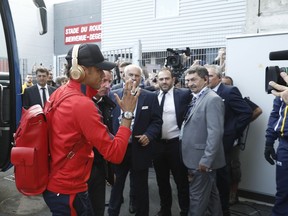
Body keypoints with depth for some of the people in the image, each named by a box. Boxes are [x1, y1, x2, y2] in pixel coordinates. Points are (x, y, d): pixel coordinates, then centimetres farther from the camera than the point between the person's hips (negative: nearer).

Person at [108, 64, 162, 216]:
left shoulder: (150, 97, -1)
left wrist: (149, 135, -16)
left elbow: (157, 121, -1)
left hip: (139, 149, -1)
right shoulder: (114, 95, 2)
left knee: (140, 188, 13)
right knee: (116, 185, 18)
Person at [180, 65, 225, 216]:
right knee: (210, 194, 20)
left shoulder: (212, 99, -17)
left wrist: (206, 160, -23)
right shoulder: (196, 99, 13)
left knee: (198, 197, 2)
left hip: (202, 159, -9)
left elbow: (215, 133, -23)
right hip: (196, 157, 9)